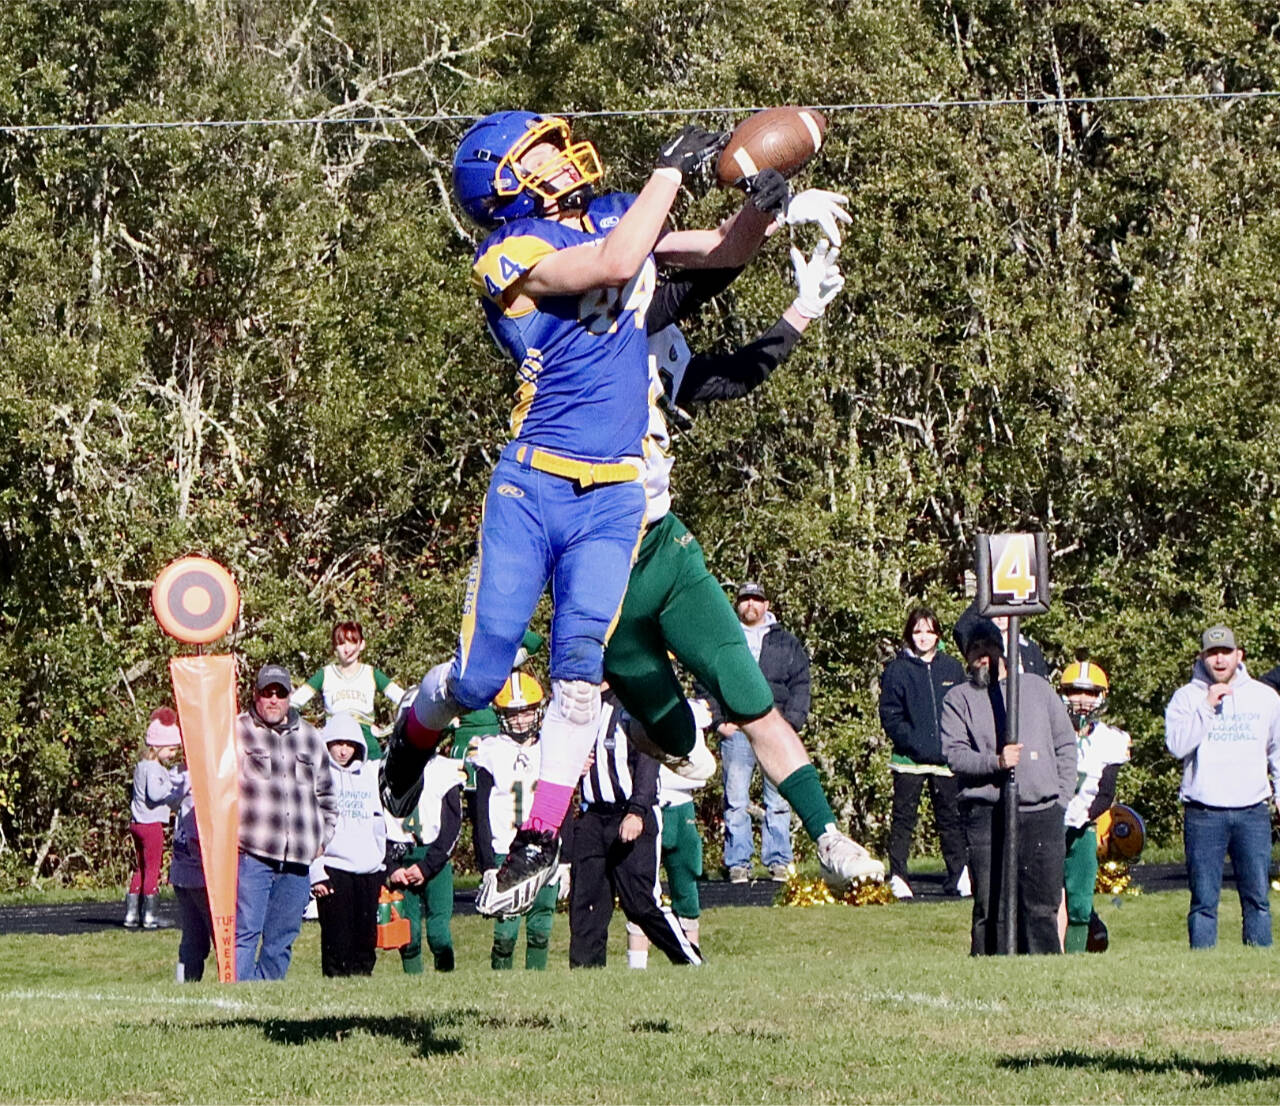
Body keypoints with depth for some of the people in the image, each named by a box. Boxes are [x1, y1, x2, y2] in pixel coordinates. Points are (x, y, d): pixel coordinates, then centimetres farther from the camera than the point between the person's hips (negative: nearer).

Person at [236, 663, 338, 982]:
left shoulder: (309, 737, 19)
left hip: (297, 859, 5)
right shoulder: (237, 732, 4)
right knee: (244, 933, -11)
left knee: (282, 940, 6)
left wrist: (323, 837, 18)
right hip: (251, 853, -5)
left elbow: (326, 794, 28)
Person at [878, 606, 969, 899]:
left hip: (946, 761, 3)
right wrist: (913, 743, -14)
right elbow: (889, 714, -3)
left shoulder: (952, 669, 10)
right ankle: (897, 878, -1)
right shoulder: (897, 670, 1)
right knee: (903, 819, -2)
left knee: (951, 819, 8)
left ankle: (959, 875, 14)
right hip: (909, 759, -3)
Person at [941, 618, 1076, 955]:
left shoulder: (1037, 687, 17)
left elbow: (1065, 745, 17)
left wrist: (1062, 798, 7)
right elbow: (952, 753, -3)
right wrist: (995, 762, -18)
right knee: (990, 908, -4)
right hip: (987, 816, -2)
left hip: (1043, 813, 2)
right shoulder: (959, 699, 9)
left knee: (1044, 907, 2)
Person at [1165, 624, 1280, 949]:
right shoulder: (1186, 697, 3)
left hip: (1252, 812, 2)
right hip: (1203, 813, -2)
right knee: (1204, 898, -1)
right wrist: (1207, 707, -15)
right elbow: (1177, 745, -12)